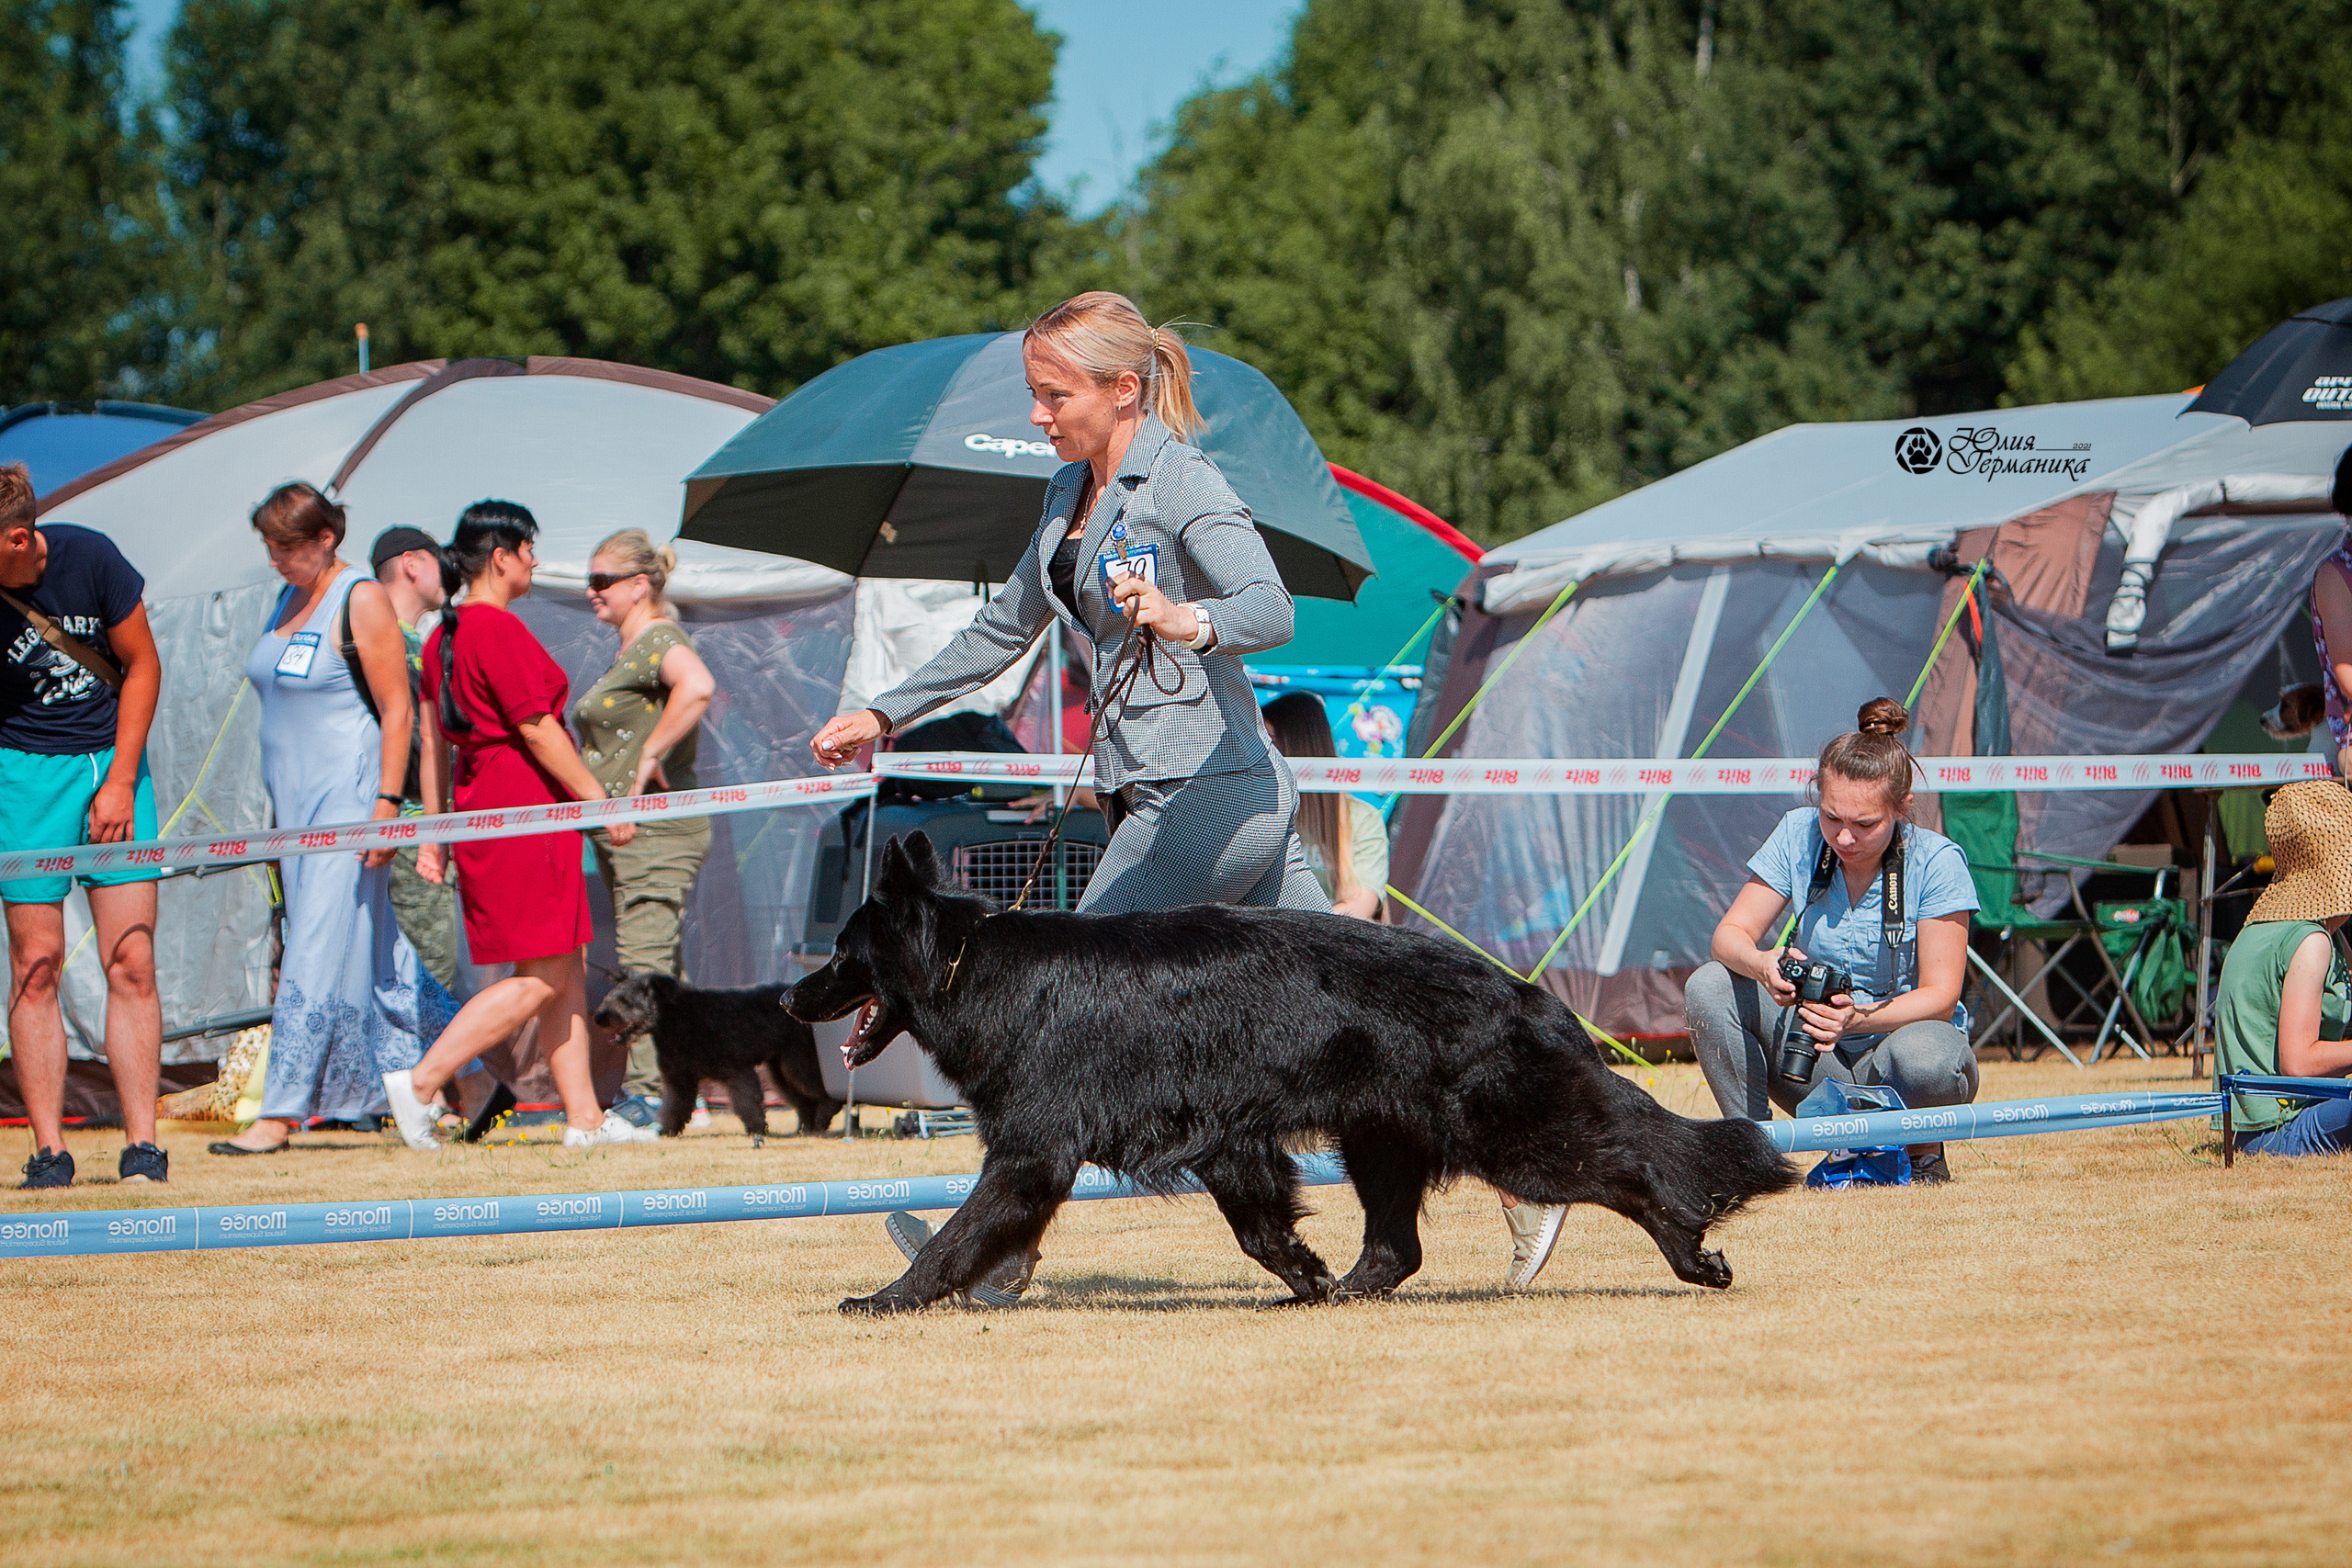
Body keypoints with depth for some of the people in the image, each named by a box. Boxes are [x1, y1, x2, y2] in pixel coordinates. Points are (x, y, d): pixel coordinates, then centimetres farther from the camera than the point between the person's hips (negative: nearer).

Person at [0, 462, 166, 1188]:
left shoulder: (90, 558, -12)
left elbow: (142, 666, 1)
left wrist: (122, 781, -4)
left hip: (113, 760, 1)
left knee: (132, 964, -3)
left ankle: (142, 1144, -1)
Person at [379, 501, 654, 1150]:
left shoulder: (442, 637, 14)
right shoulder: (500, 630, -15)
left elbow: (433, 741, 15)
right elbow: (537, 730, -17)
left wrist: (434, 830, 17)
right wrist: (600, 798, -12)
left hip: (480, 808, 10)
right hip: (524, 811, -10)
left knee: (568, 970, 11)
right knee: (541, 978, -7)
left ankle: (585, 1116, 10)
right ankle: (420, 1083, -10)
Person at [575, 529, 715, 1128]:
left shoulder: (658, 640, -12)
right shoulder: (631, 650, 20)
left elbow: (697, 686, -35)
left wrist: (650, 754, -28)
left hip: (654, 828, -11)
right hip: (625, 832, 11)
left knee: (645, 961, -12)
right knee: (661, 967, 11)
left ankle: (648, 1092, -14)